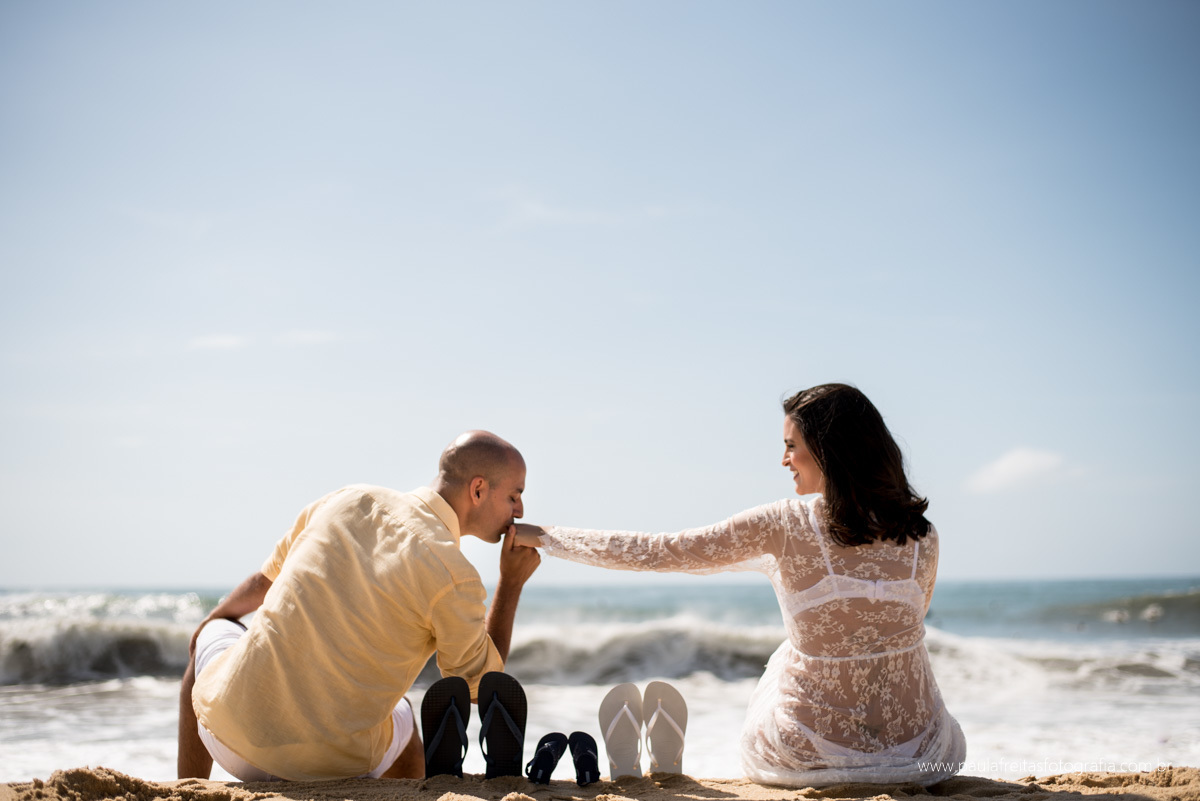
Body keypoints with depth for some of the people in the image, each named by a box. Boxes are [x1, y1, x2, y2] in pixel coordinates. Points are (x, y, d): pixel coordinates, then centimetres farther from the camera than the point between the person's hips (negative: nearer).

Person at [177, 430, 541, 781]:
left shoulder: (349, 500, 3)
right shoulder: (455, 578, -12)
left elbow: (266, 581, 20)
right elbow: (478, 686, 4)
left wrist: (213, 619, 41)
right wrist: (512, 584, 8)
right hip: (333, 764, -2)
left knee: (215, 633, 36)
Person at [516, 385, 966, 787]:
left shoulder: (785, 525, -14)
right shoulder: (920, 536, -5)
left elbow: (656, 553, -9)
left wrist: (543, 536, 2)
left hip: (808, 754, -2)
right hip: (916, 753, 3)